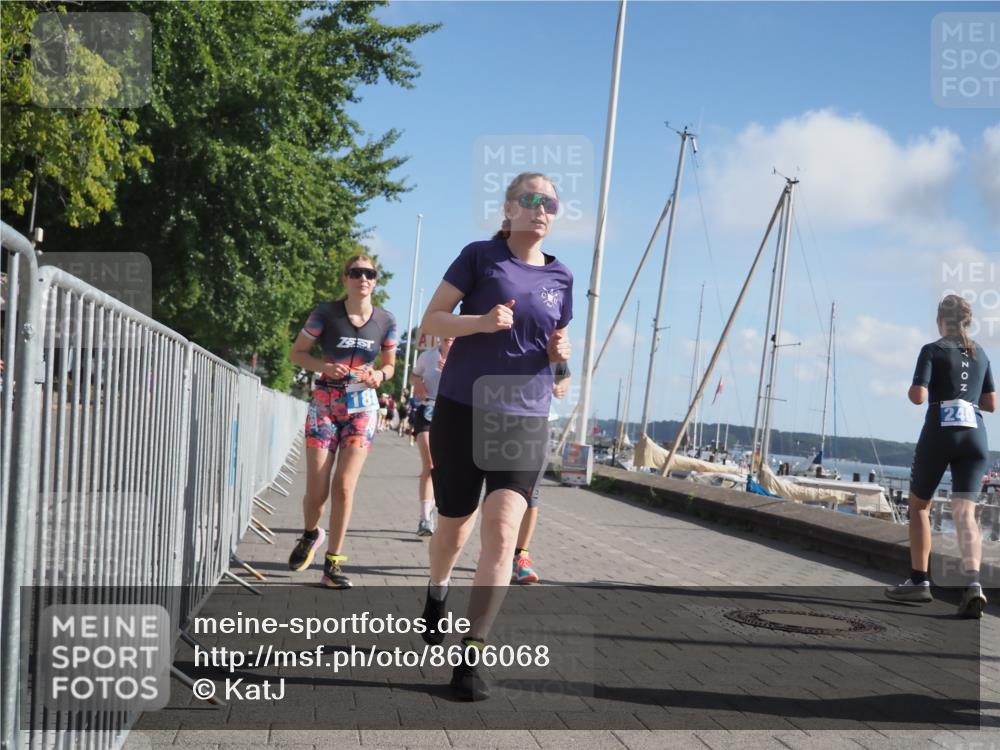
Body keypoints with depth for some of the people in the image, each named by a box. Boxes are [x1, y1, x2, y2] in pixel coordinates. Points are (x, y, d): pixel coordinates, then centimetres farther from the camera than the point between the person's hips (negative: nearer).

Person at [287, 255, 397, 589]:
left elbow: (389, 364, 12)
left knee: (344, 486, -7)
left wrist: (380, 376, -11)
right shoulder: (326, 313, -7)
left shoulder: (385, 321, -1)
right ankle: (311, 534, 31)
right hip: (325, 404, -1)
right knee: (316, 491, -3)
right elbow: (296, 353, 1)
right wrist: (322, 366, -18)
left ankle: (333, 564, 5)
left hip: (362, 407, 1)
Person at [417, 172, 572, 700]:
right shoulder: (480, 257, 0)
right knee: (454, 525, 11)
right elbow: (431, 322, -2)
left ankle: (471, 655, -9)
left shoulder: (560, 278, 10)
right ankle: (436, 593, 46)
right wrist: (483, 322, -20)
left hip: (524, 419, 2)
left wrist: (561, 352, -2)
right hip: (462, 408, -1)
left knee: (501, 531, -14)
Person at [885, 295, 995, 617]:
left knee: (919, 505, 14)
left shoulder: (932, 350, -1)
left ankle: (919, 581, 14)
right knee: (964, 511, -6)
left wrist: (911, 390, 10)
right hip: (975, 437, 4)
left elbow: (918, 396, -11)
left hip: (939, 433, -4)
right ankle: (972, 581, -29)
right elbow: (991, 403, 19)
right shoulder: (980, 354, 16)